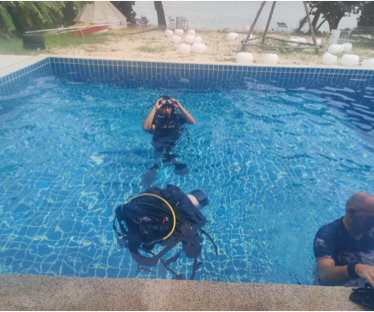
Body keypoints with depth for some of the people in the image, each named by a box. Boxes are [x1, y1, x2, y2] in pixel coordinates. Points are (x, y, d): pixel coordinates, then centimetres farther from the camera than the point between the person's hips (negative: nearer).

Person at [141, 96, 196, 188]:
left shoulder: (176, 116, -4)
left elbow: (193, 122, -15)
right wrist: (154, 108, -28)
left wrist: (180, 107, -20)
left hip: (175, 141, 0)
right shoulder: (155, 117, -8)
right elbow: (145, 127, -30)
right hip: (159, 142, 0)